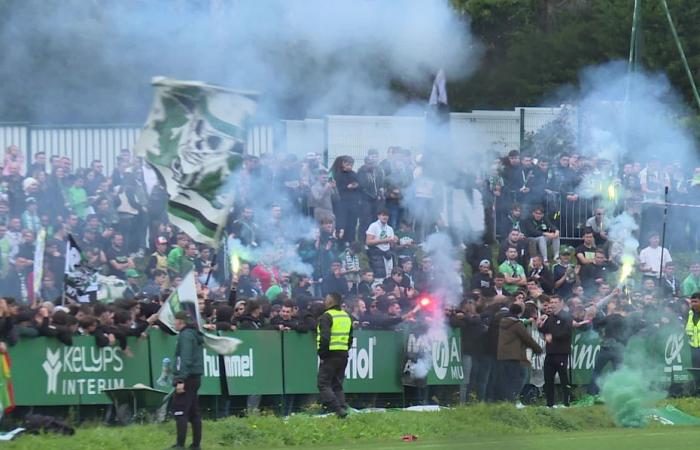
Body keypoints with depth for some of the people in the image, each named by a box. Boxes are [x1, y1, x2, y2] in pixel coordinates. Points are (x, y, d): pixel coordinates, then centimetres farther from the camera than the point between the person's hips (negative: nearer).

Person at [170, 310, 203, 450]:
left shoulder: (186, 335, -12)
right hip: (195, 378, 10)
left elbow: (185, 359, -20)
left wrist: (181, 380, -23)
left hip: (187, 378, -10)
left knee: (180, 412, -11)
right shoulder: (194, 335, 18)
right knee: (193, 413, 12)